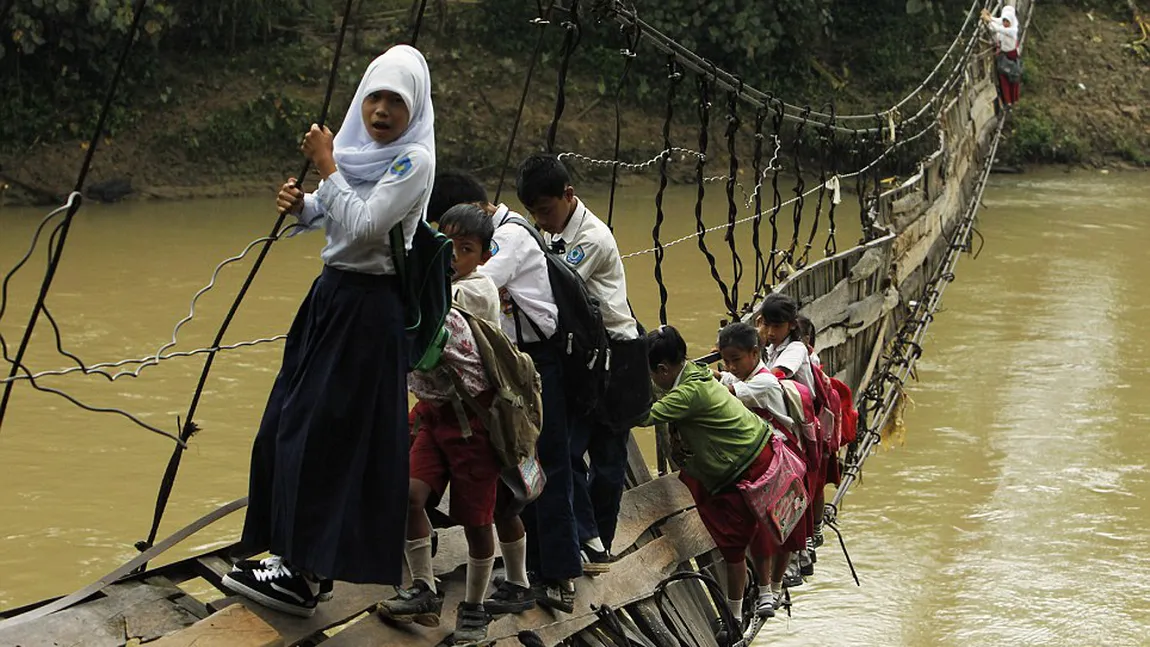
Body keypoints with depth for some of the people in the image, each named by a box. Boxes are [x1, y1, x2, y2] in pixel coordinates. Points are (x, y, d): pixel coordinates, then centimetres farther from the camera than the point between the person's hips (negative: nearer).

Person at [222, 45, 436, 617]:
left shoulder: (413, 160, -15)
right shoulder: (359, 149, 8)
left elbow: (363, 226, -23)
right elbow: (328, 215, 19)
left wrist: (327, 166, -17)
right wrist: (300, 205, -2)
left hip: (367, 309, -9)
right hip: (331, 296, 9)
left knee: (323, 435, -6)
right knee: (288, 426, 11)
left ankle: (305, 576, 0)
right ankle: (294, 554, 20)